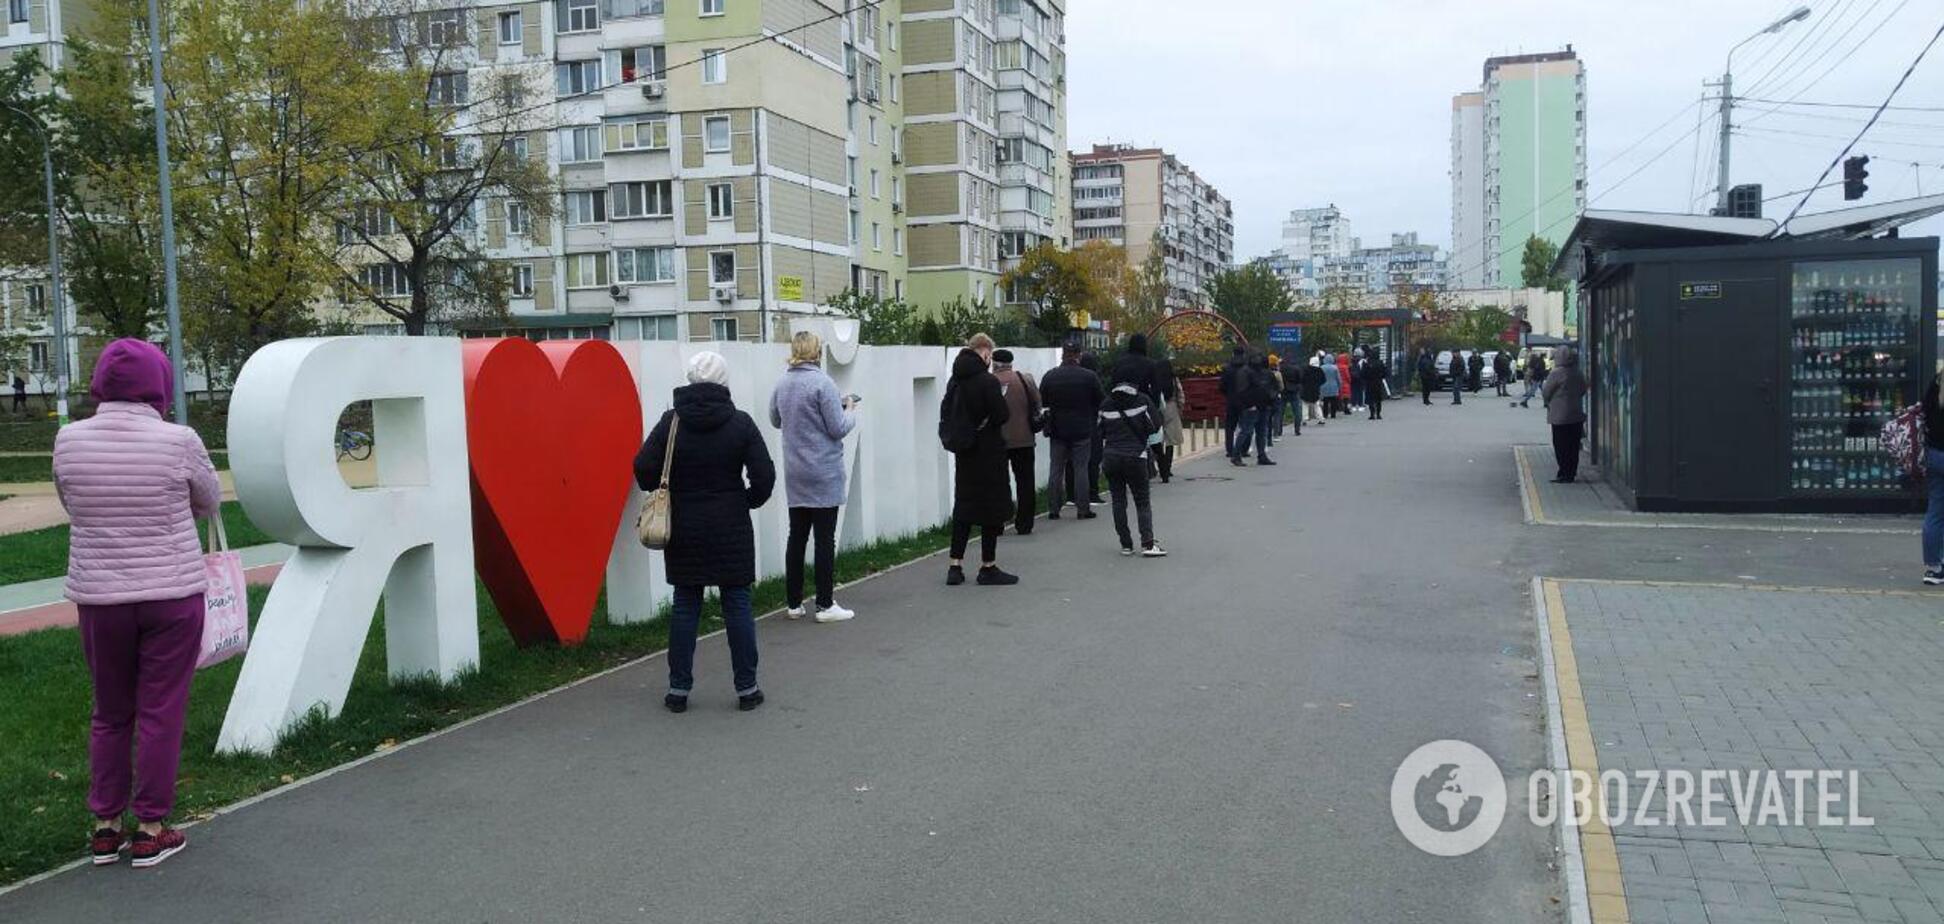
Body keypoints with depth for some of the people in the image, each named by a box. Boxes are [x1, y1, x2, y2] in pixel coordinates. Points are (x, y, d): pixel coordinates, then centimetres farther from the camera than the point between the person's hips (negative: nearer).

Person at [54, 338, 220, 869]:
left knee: (110, 714, 17)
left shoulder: (69, 440, -5)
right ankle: (150, 831, 14)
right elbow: (209, 504, 4)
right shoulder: (178, 442, -13)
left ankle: (105, 829, 23)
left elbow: (71, 506, 11)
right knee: (160, 713, 7)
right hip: (172, 594, -3)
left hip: (98, 597, 3)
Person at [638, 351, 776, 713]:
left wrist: (663, 491, 12)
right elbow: (764, 476, -8)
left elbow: (644, 469, -9)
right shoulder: (740, 422, -6)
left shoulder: (671, 422, -5)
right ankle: (747, 688, 11)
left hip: (684, 530, 1)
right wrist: (748, 501, 12)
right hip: (731, 530, -1)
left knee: (685, 605, 9)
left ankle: (678, 689, 13)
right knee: (737, 604, 6)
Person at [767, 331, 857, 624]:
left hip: (794, 474, 6)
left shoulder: (782, 385, 5)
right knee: (825, 538, -1)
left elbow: (775, 420, 20)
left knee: (797, 536, 12)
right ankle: (825, 605, 3)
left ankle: (793, 603, 17)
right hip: (823, 472, -6)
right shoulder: (822, 383, -15)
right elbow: (838, 428, -14)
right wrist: (848, 409, 4)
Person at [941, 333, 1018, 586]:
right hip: (988, 453, -7)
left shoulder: (955, 381, 5)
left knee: (963, 506, 12)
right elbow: (1002, 416, -16)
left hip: (964, 455, 7)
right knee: (992, 507, 4)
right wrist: (1003, 402, 2)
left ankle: (955, 566, 12)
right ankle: (988, 567, 9)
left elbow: (945, 415, 9)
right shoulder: (987, 381, -17)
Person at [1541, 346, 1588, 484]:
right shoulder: (1579, 374, 5)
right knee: (1573, 446, 10)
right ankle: (1572, 473, 15)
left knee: (1561, 447, -1)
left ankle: (1565, 475, -2)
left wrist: (1547, 402, 11)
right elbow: (1583, 391, 17)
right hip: (1577, 415, 6)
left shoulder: (1556, 374, -16)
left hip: (1560, 416, -6)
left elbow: (1546, 393, -9)